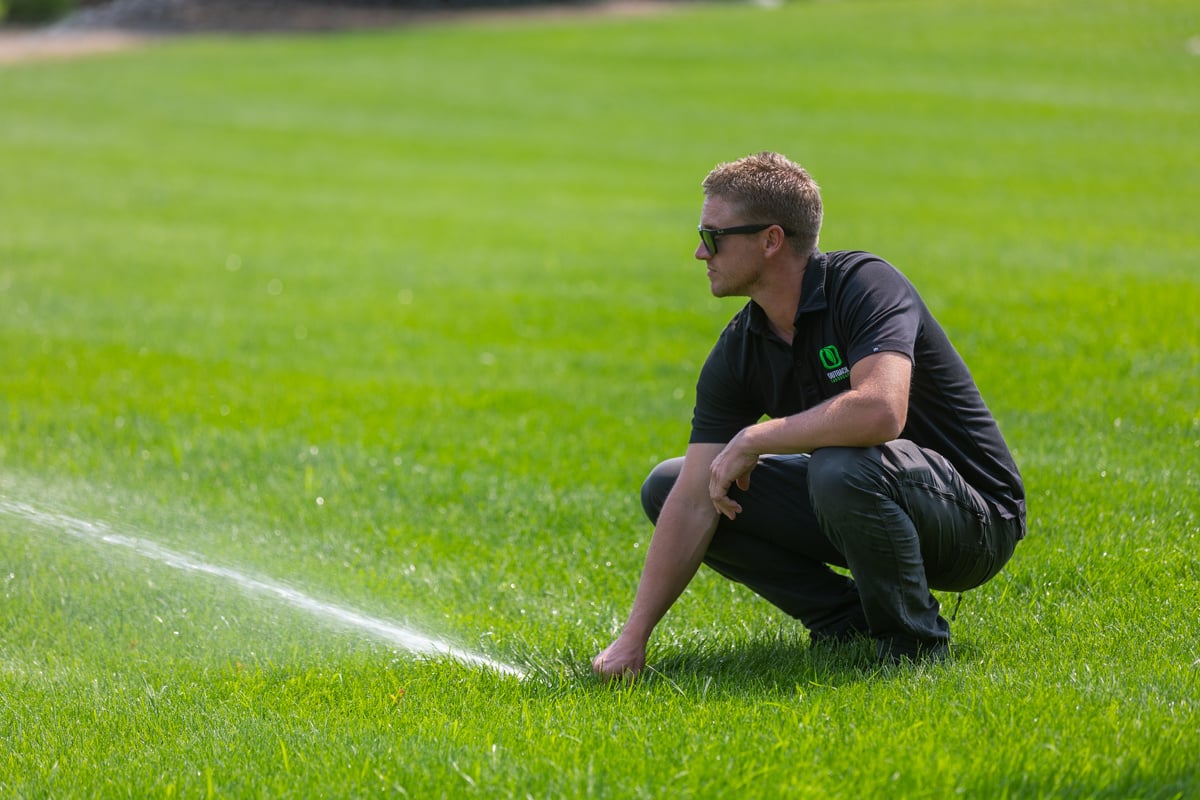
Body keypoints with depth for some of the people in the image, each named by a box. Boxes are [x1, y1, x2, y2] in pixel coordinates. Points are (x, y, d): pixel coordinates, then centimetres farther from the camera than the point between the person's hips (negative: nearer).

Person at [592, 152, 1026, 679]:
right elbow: (695, 500, -7)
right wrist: (633, 637, -13)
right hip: (853, 499, 7)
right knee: (668, 486, 1)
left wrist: (752, 440, -27)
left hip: (972, 518, -7)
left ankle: (913, 645, -14)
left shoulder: (865, 285, -22)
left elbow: (880, 411, -41)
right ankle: (846, 620, 2)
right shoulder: (738, 351, -3)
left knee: (841, 467, -39)